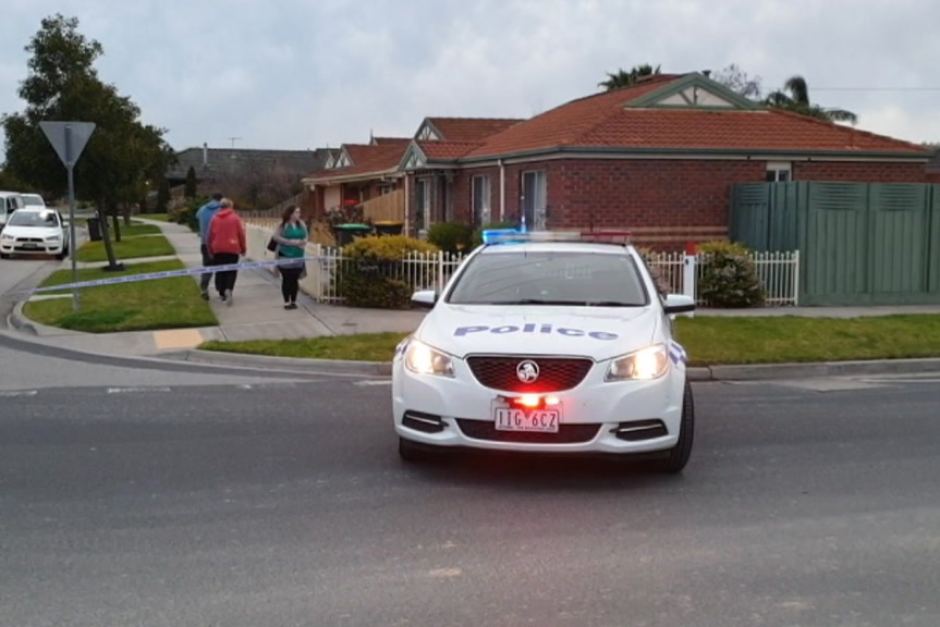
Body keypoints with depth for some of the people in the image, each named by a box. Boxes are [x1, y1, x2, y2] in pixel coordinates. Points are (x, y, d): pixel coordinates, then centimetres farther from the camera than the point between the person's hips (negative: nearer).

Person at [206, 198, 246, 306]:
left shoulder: (215, 218, 4)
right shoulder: (235, 218, -3)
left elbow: (209, 235, 7)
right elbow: (241, 234, -3)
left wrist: (210, 250, 16)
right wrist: (243, 248, 9)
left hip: (218, 249, 2)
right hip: (232, 248, -2)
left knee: (220, 271, 14)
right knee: (231, 271, 1)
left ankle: (222, 293, 18)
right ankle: (229, 289, -22)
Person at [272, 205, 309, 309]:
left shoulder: (301, 224, 7)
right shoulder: (283, 225, -7)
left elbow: (305, 237, 14)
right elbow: (276, 237, -12)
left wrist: (304, 242, -10)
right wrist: (290, 242, -18)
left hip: (298, 256, 4)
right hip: (285, 255, -4)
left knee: (295, 279, 6)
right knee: (286, 279, 2)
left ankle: (294, 301, 16)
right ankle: (287, 301, 10)